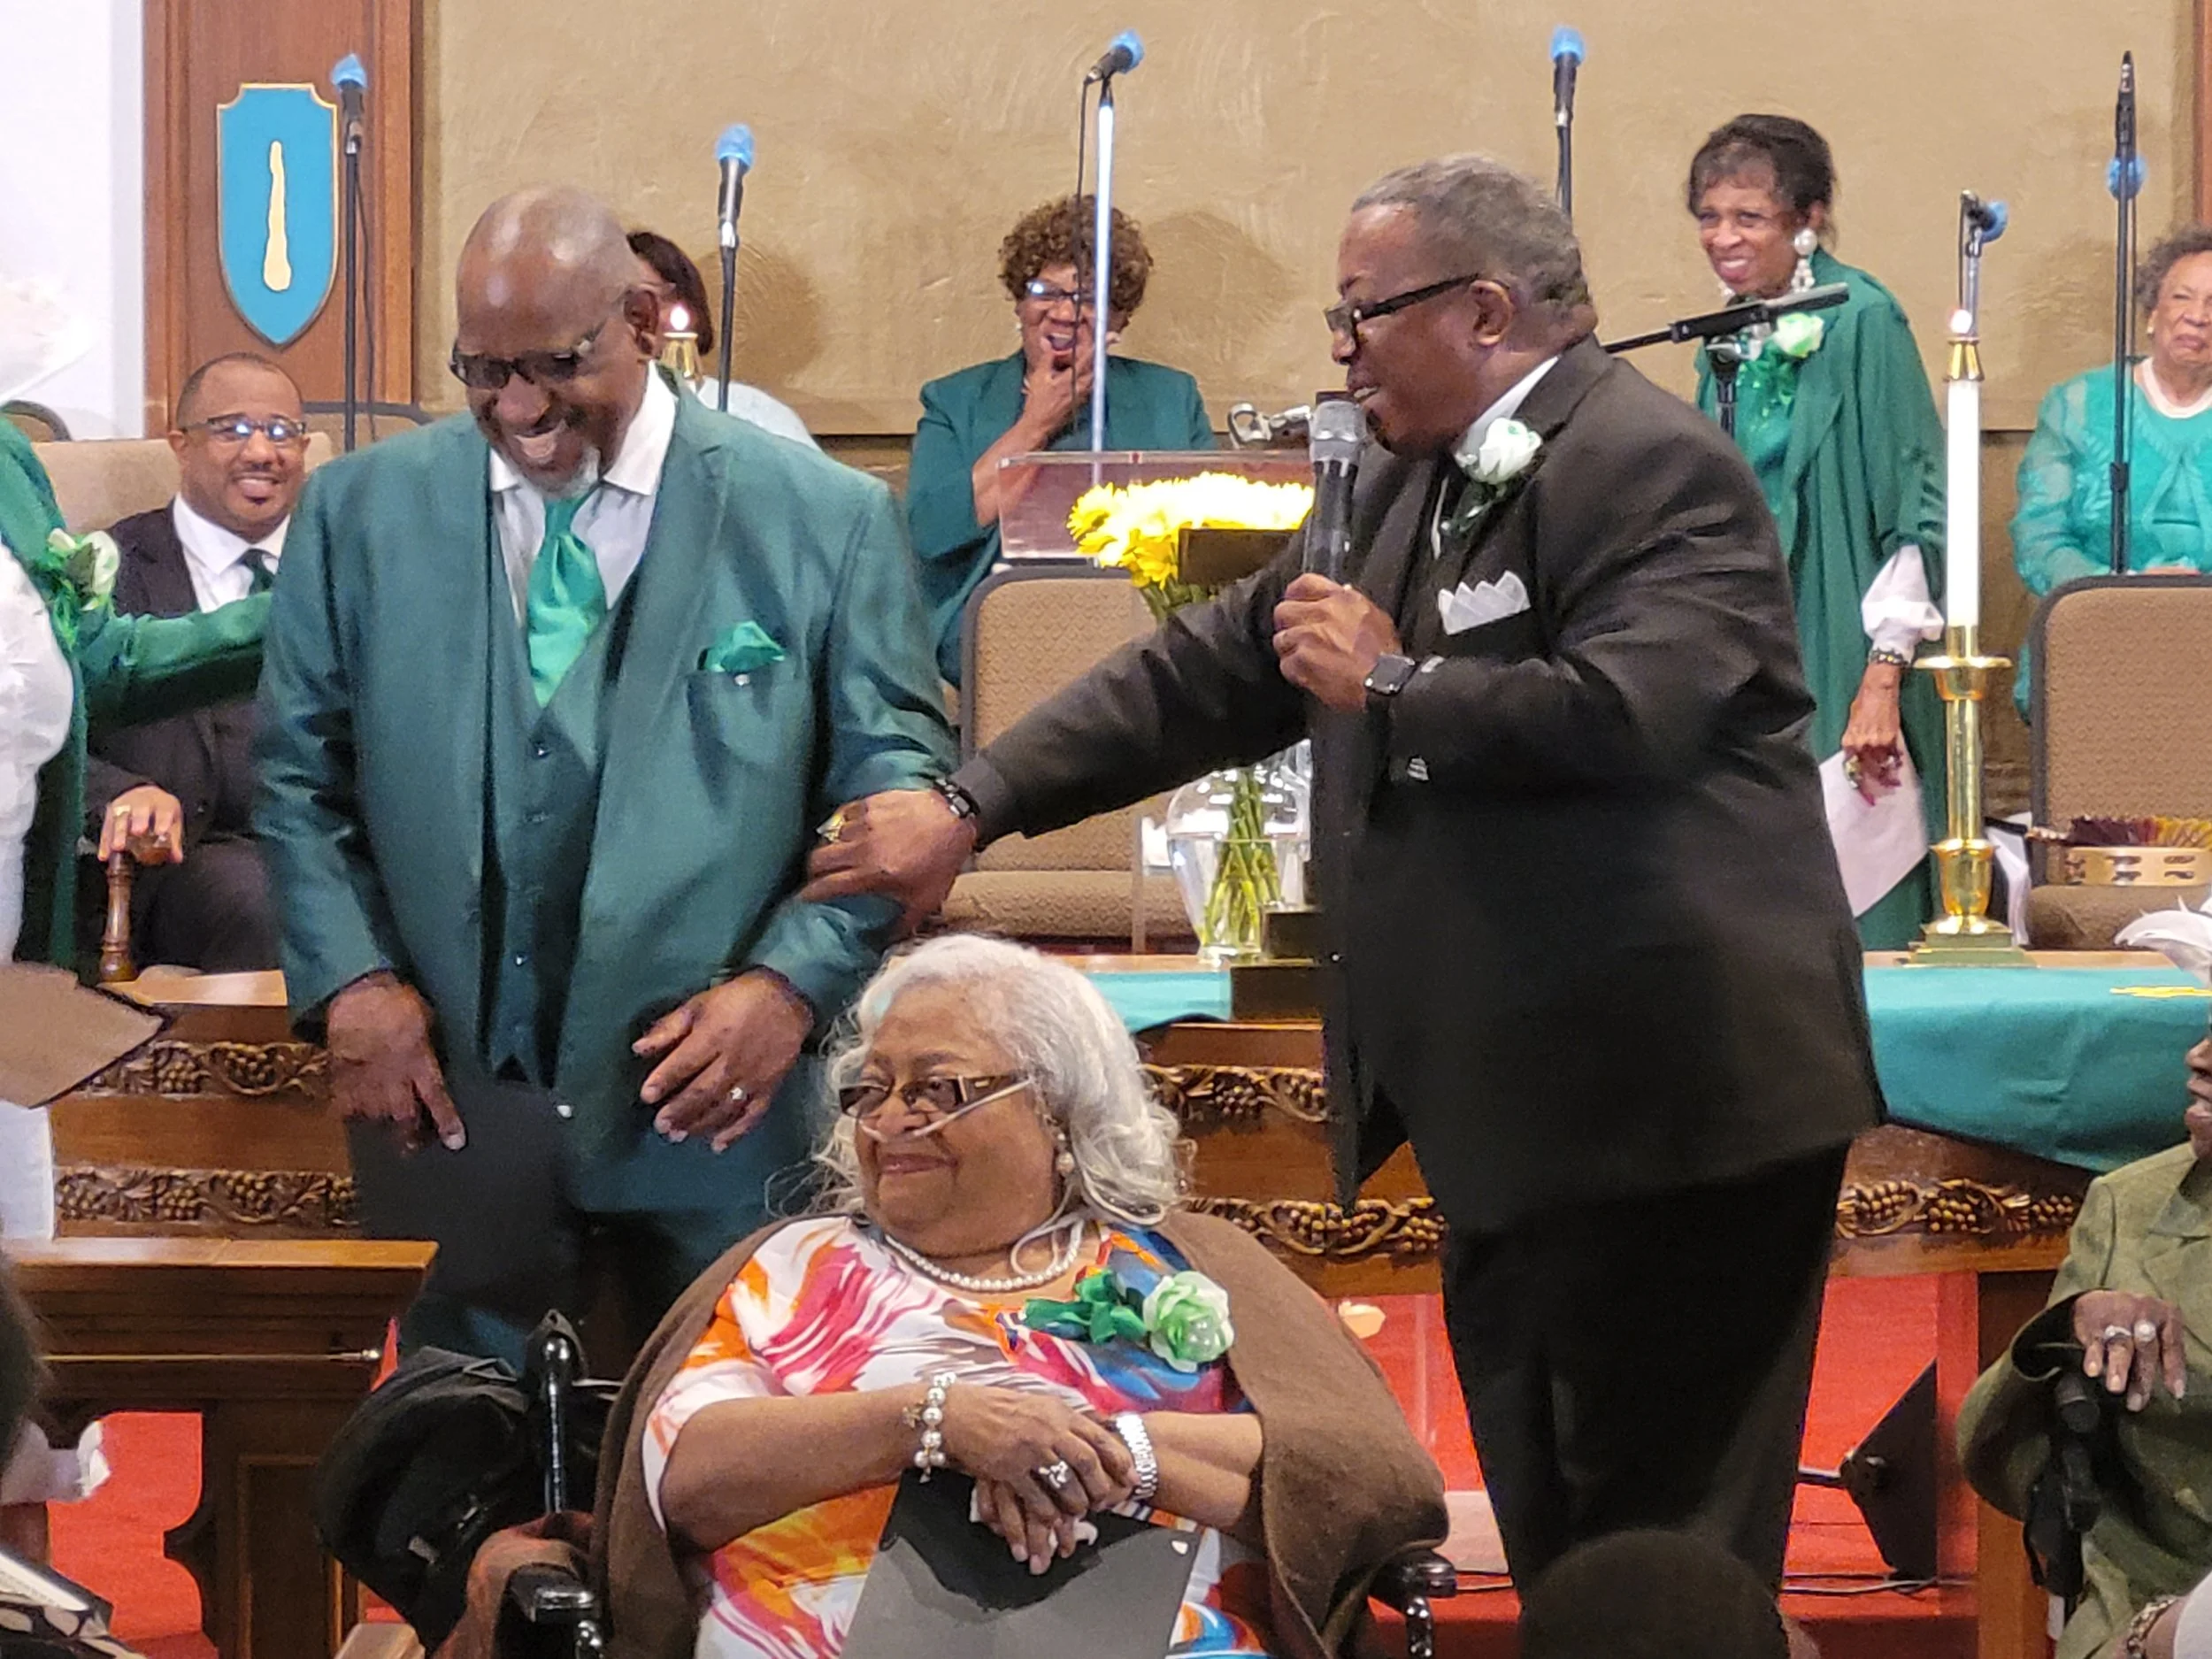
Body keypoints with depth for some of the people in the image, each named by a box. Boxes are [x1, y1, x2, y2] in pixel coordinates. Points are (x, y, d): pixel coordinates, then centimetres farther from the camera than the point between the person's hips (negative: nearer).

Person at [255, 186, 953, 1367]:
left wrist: (794, 983, -12)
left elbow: (898, 783, 1)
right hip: (449, 1091, 2)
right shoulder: (360, 512, 6)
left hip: (724, 1098, -2)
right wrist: (348, 978, -4)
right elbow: (299, 774, 10)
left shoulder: (825, 522, -1)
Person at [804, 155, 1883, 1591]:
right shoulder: (1411, 485, 17)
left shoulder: (1658, 467, -11)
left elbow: (1622, 711, -26)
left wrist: (1393, 685, -12)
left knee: (1668, 1558, -5)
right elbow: (1212, 671, 20)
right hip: (1512, 1109, 9)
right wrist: (972, 807, 14)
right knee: (1550, 1540, 10)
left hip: (1662, 1100, -9)